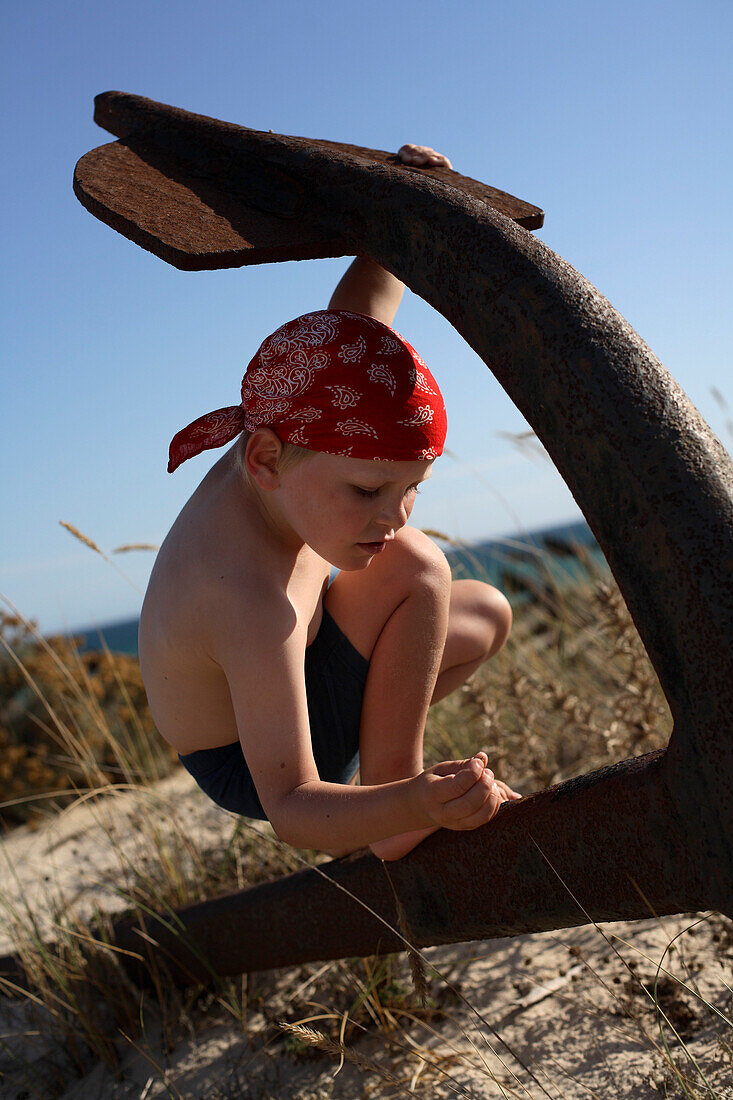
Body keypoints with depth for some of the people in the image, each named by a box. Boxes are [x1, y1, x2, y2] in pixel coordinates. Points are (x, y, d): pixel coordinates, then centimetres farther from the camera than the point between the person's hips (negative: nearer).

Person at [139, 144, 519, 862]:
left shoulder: (285, 433, -18)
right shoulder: (250, 601, -41)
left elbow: (355, 318, -1)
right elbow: (290, 808, -36)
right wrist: (408, 806, -54)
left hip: (261, 695, 8)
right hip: (249, 769, -8)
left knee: (487, 618, 13)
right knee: (417, 569, -26)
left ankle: (377, 759, 17)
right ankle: (391, 809, -15)